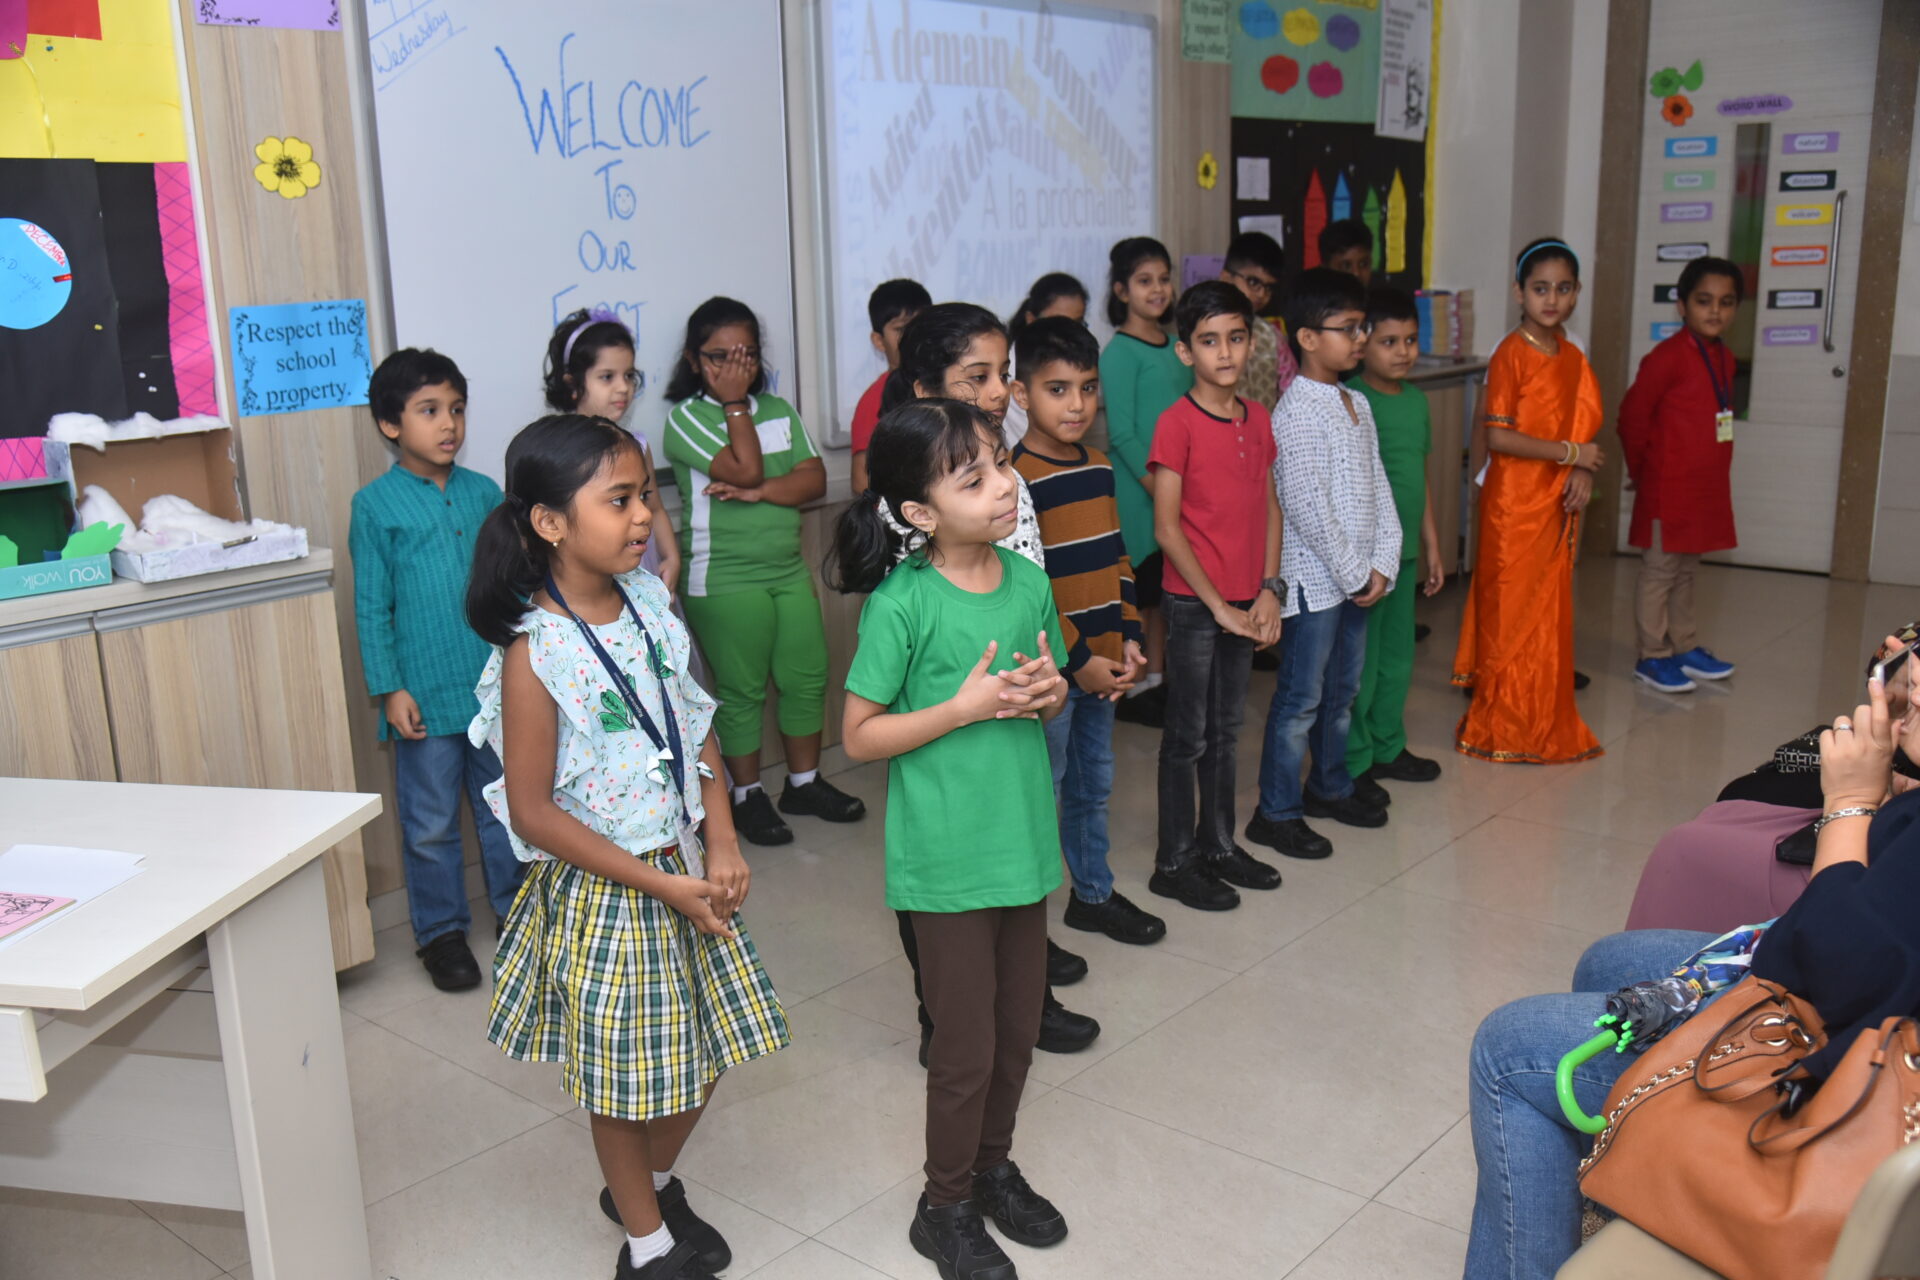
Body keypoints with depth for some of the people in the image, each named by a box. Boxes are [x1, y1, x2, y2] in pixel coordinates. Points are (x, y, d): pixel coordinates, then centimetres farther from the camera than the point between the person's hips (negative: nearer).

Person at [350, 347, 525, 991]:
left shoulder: (484, 493, 5)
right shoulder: (376, 505, -4)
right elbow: (372, 608, -3)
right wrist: (390, 689, -8)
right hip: (426, 694, -3)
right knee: (431, 822, 8)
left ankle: (517, 907, 32)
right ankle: (441, 931, 23)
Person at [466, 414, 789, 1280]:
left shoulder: (649, 606, -2)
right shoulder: (535, 653, -21)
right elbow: (534, 813, -18)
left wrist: (721, 844, -6)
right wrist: (663, 886, -17)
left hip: (686, 870, 6)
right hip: (603, 889, -6)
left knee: (705, 1051, 18)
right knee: (623, 1077, 12)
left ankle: (655, 1180, 47)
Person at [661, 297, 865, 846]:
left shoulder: (778, 410, 10)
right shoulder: (686, 417, -8)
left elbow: (814, 479, -1)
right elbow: (746, 468, -21)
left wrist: (758, 492, -16)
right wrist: (734, 403, -13)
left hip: (789, 569, 6)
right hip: (724, 578, -6)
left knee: (808, 676, 11)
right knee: (742, 689, 3)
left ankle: (804, 782, 28)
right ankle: (747, 796, 19)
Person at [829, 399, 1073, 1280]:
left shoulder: (1028, 582, 0)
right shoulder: (901, 605, -18)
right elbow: (860, 736, -13)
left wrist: (1049, 693, -8)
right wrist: (965, 706, -21)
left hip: (1023, 840, 6)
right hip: (946, 859, -5)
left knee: (1017, 1034, 19)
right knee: (967, 1048, 8)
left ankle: (992, 1166, 43)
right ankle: (946, 1205, 32)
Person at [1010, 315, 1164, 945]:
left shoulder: (1099, 468, 8)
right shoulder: (1019, 479, -16)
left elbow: (1116, 559, 13)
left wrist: (1129, 639, 3)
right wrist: (1078, 661, -17)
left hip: (1103, 662, 7)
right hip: (1048, 669, -7)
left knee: (1094, 782, 20)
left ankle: (1094, 892, 37)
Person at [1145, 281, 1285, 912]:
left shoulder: (1258, 419, 7)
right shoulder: (1177, 423, -13)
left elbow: (1270, 507, 11)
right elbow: (1166, 527, -15)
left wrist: (1269, 590, 1)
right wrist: (1217, 604, -14)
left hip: (1245, 604, 6)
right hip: (1193, 604, -6)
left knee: (1225, 730, 17)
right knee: (1187, 736, 3)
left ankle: (1218, 844, 31)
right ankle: (1173, 863, 16)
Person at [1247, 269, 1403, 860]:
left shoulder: (1358, 404, 10)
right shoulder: (1298, 411, -17)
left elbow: (1378, 487, 11)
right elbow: (1306, 507, -21)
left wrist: (1382, 563, 0)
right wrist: (1353, 573, -15)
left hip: (1360, 577, 8)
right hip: (1314, 579, -8)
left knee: (1343, 690, 19)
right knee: (1300, 699, -1)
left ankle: (1328, 785, 35)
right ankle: (1275, 812, 9)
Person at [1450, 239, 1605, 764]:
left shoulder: (1571, 356, 9)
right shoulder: (1511, 354, -12)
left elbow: (1580, 426, 12)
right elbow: (1498, 437, -19)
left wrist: (1582, 473, -7)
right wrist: (1569, 453, -16)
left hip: (1557, 504, 7)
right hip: (1514, 503, -7)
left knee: (1550, 612, 13)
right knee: (1511, 615, 1)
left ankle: (1545, 724, 25)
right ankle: (1500, 730, 13)